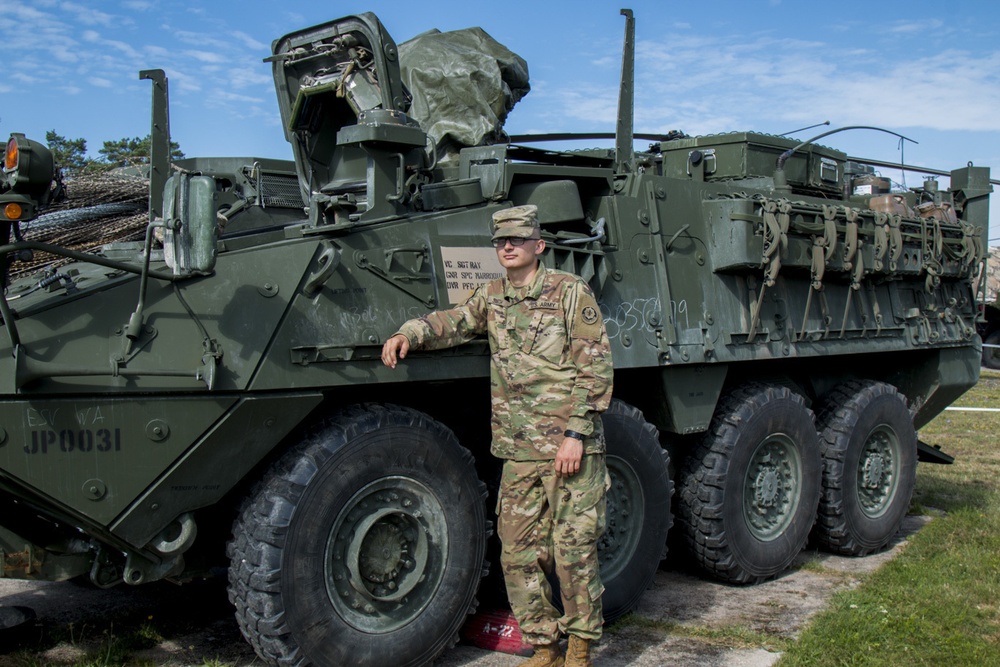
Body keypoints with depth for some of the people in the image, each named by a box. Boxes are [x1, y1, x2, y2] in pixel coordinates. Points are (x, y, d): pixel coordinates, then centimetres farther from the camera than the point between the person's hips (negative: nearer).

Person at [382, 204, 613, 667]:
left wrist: (575, 433, -14)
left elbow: (594, 368, -8)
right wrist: (410, 334, -7)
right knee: (519, 554, 7)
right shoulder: (491, 297, 12)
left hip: (571, 446, -5)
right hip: (518, 451, 5)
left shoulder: (570, 291, -5)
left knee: (573, 550, 0)